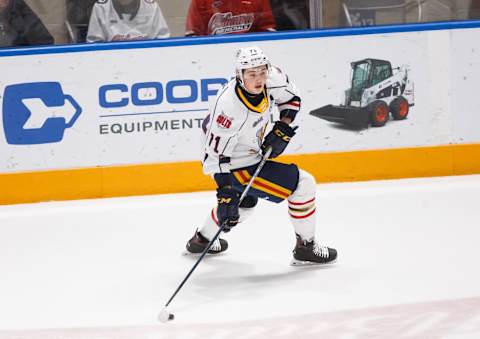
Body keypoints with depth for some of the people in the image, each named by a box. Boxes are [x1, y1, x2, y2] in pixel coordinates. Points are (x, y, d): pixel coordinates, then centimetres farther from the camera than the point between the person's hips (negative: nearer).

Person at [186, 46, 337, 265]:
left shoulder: (272, 78, -15)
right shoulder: (230, 105, -35)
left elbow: (291, 98, 6)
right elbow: (217, 153, -31)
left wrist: (283, 129, -8)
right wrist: (225, 194, -35)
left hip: (250, 154, 9)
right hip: (236, 166, -9)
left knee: (246, 201, 35)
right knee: (304, 186, -10)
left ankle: (202, 239, 51)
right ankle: (306, 247, 4)